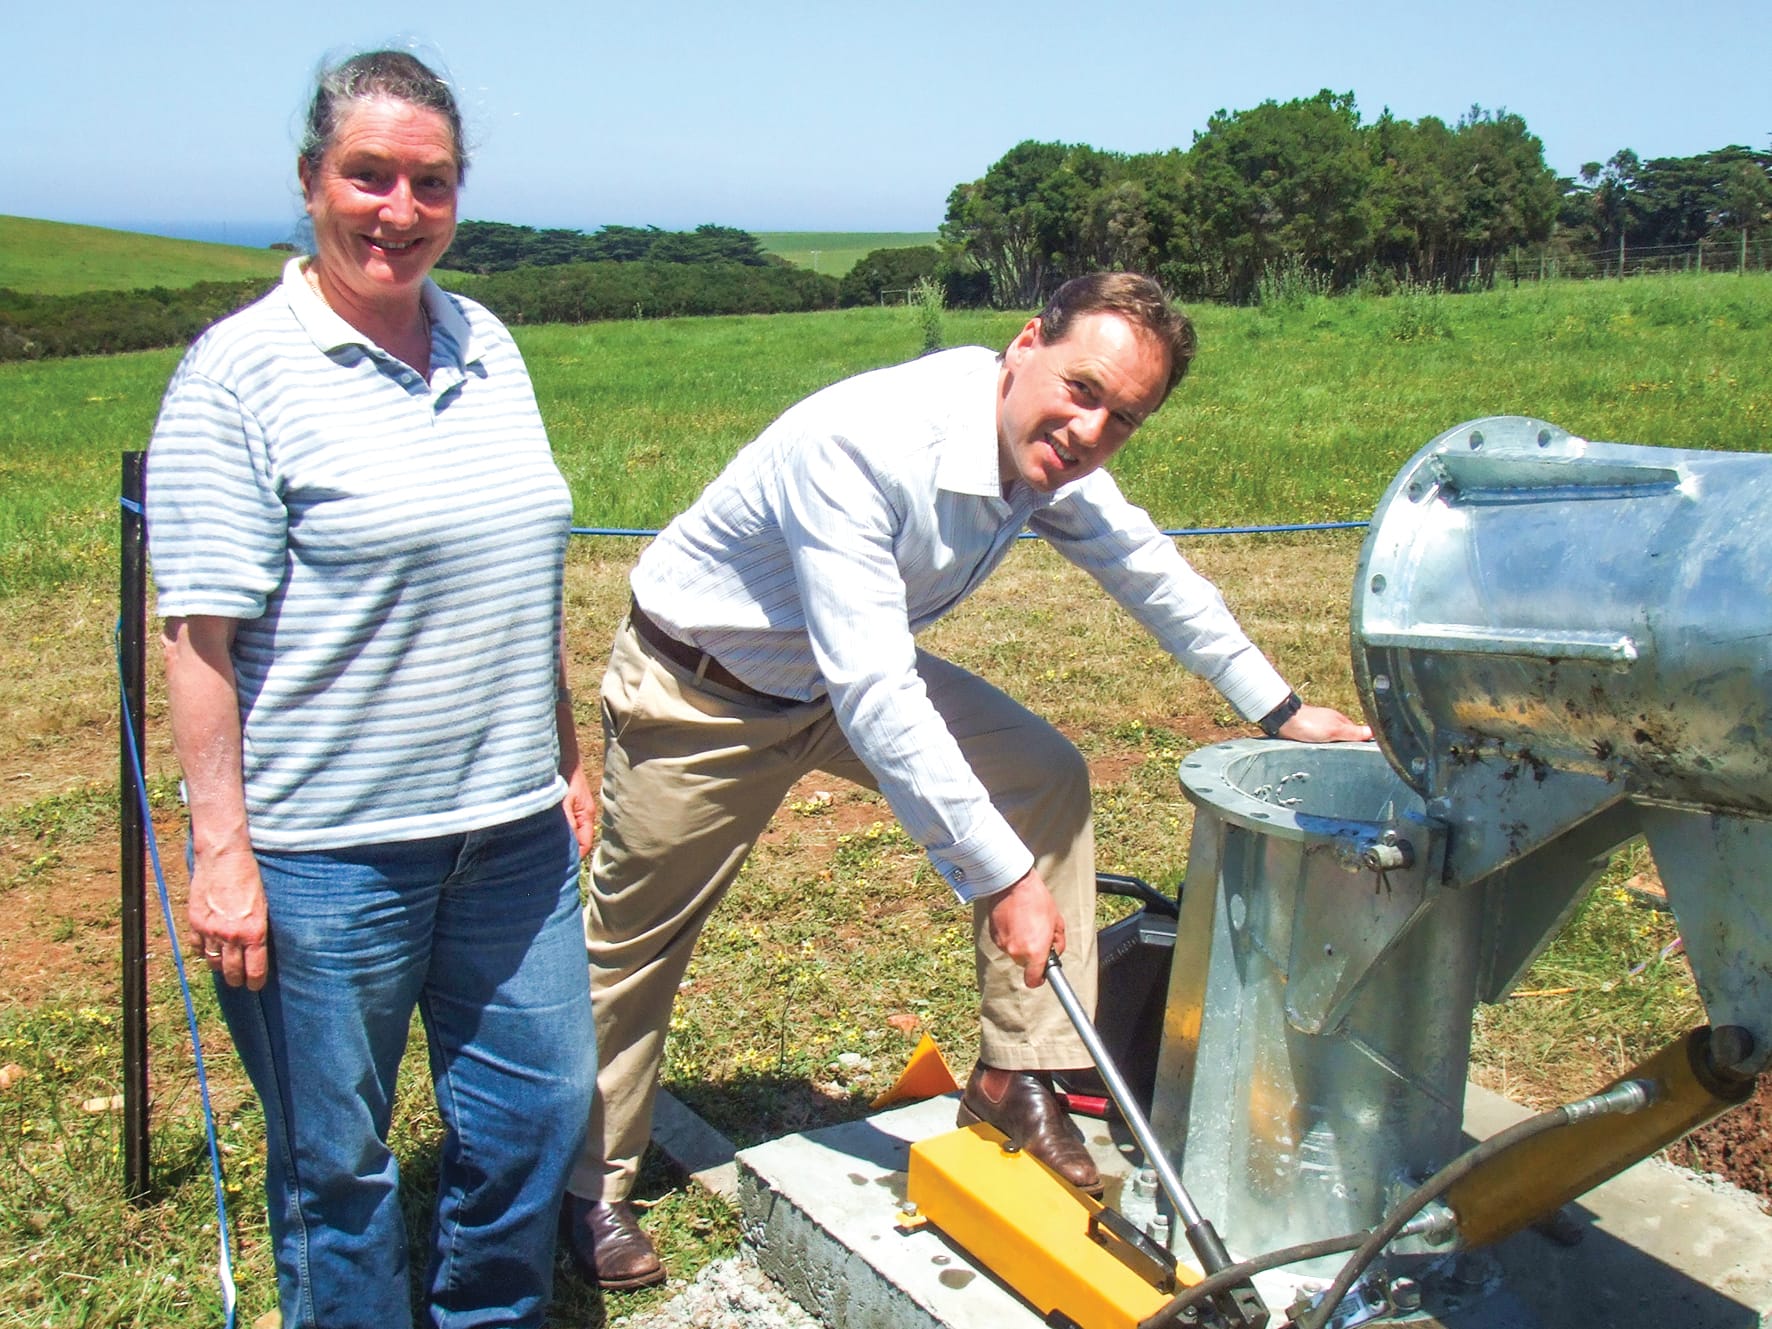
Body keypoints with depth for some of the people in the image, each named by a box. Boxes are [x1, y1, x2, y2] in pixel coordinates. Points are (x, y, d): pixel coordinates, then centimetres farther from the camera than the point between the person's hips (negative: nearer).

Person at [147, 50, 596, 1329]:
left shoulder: (487, 346, 9)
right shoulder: (241, 373, -9)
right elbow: (202, 633, -12)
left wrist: (567, 757, 17)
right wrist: (223, 851, -15)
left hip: (510, 827, 6)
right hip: (324, 845, -6)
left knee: (542, 1110, 16)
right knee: (336, 1165, 10)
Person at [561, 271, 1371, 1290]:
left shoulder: (1050, 452, -13)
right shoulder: (862, 445, -37)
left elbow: (1149, 570, 4)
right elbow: (872, 698, -39)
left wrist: (1282, 711, 9)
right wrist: (1001, 876, -36)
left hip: (860, 668, 7)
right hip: (697, 691, -6)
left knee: (1046, 777, -8)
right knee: (637, 942, 6)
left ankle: (1017, 1077, 3)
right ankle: (592, 1186, 29)